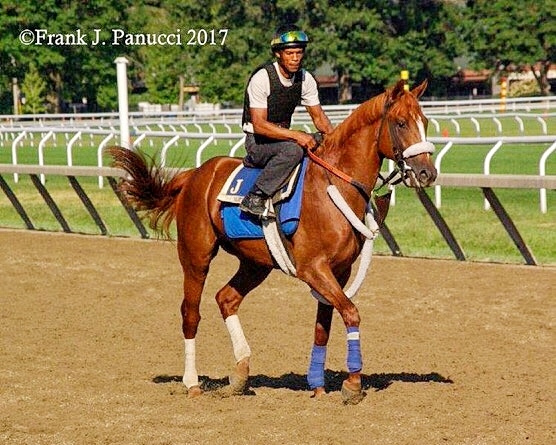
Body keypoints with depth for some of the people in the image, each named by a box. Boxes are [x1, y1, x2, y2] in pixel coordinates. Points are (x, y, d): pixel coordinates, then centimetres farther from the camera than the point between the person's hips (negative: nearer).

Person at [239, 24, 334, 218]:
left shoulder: (305, 79, 1)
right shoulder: (262, 78, -20)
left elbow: (319, 117, 9)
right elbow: (259, 125, -25)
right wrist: (296, 135, -34)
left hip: (284, 136, 7)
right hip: (258, 142, -7)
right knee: (293, 149, -36)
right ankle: (254, 198, -34)